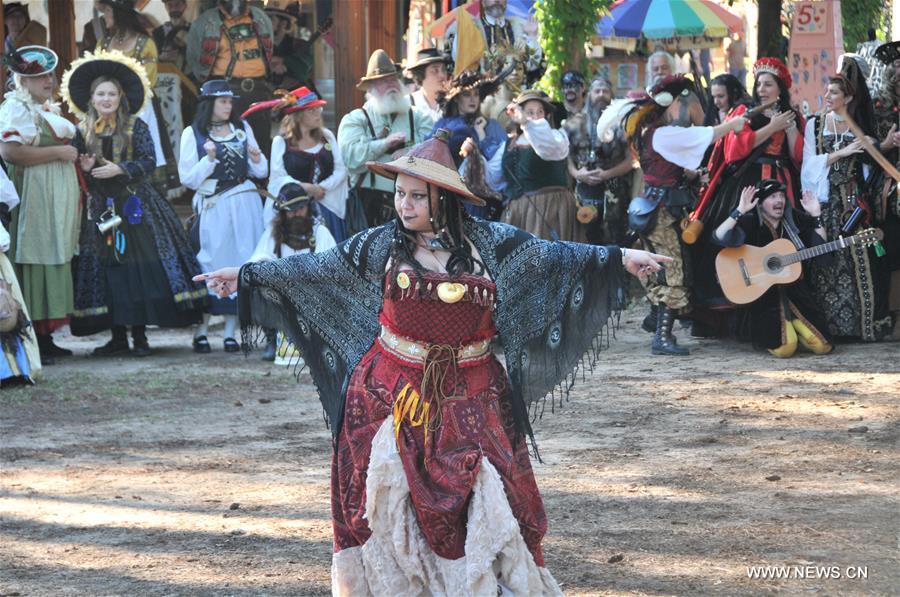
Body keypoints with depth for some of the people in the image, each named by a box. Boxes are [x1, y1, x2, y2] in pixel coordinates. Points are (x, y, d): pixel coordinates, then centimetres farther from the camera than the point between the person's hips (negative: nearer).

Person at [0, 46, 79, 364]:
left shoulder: (49, 109, 20)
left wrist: (75, 155, 13)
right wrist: (59, 152, -17)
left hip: (58, 200, 10)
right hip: (34, 196, -10)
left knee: (54, 262, 8)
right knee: (35, 262, -9)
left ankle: (45, 338, 11)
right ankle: (32, 341, -9)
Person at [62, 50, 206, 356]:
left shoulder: (135, 127, 2)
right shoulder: (83, 131, 7)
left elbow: (148, 162, -6)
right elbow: (74, 170, 12)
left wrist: (119, 169, -17)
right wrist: (84, 168, -9)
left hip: (134, 203, -2)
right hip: (100, 207, 2)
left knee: (140, 268, -8)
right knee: (106, 270, -1)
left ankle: (139, 334, -2)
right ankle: (118, 336, 6)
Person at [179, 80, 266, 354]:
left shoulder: (242, 129, 13)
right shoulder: (193, 134, 3)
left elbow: (261, 172, 16)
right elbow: (188, 179, -1)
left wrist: (257, 160, -5)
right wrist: (209, 159, -14)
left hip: (244, 205, 3)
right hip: (212, 207, -3)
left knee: (240, 263, 0)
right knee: (209, 263, -7)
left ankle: (231, 332, 5)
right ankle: (201, 332, -1)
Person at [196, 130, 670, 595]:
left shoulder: (487, 242, -2)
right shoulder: (381, 245, 1)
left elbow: (551, 256, -1)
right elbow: (317, 268, 6)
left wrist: (621, 257, -7)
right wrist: (246, 276, 6)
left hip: (469, 397, -1)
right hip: (392, 393, 1)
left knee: (479, 497, -5)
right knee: (389, 497, 2)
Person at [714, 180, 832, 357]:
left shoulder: (794, 221, 9)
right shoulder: (750, 223, -4)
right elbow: (720, 238, -21)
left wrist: (816, 216, 1)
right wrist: (739, 211, -30)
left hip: (796, 292, 4)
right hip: (764, 295, -4)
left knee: (822, 346, -8)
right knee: (785, 348, -23)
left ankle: (794, 330, 22)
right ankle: (765, 336, 12)